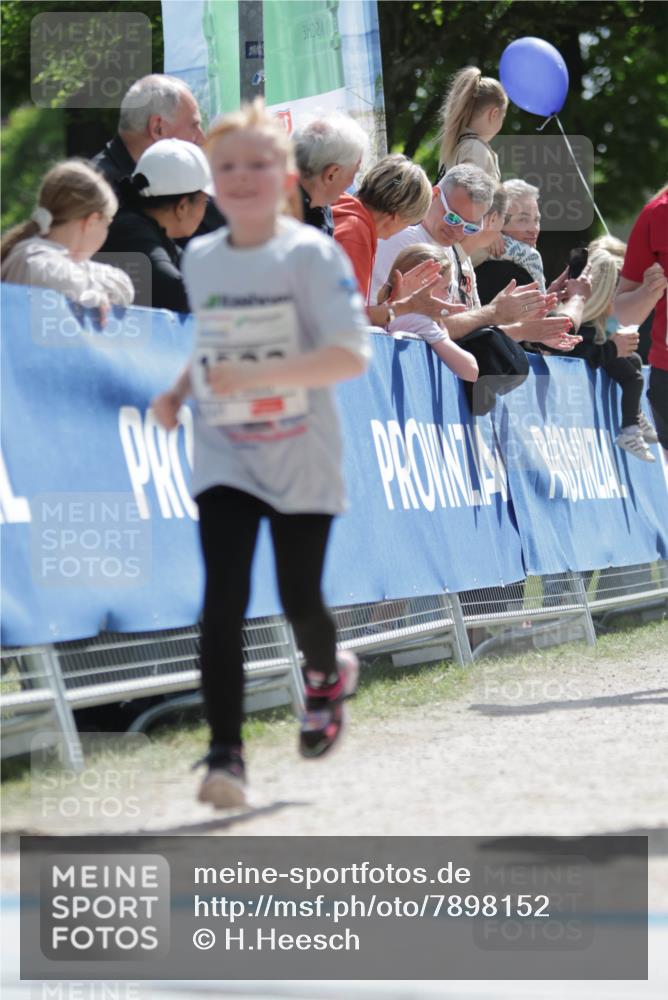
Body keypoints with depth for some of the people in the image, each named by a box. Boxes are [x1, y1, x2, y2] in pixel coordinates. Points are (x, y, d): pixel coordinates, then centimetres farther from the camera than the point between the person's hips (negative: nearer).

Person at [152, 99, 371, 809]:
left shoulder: (309, 255, -12)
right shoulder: (199, 260, 6)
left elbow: (350, 354, -21)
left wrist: (256, 376, -29)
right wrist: (181, 391, 4)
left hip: (301, 460, -3)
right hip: (224, 459, 3)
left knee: (299, 600, 5)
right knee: (224, 598, -12)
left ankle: (326, 676, 41)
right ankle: (225, 755, -12)